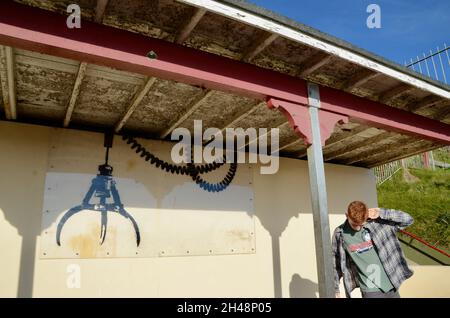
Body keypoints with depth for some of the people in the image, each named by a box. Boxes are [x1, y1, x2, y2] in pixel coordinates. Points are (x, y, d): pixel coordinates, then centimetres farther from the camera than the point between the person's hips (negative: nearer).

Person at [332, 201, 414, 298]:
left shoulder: (377, 223, -6)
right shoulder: (340, 234, -6)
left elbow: (408, 219, -3)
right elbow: (336, 263, 4)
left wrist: (382, 213, -14)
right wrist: (335, 289, 3)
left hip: (391, 286, 2)